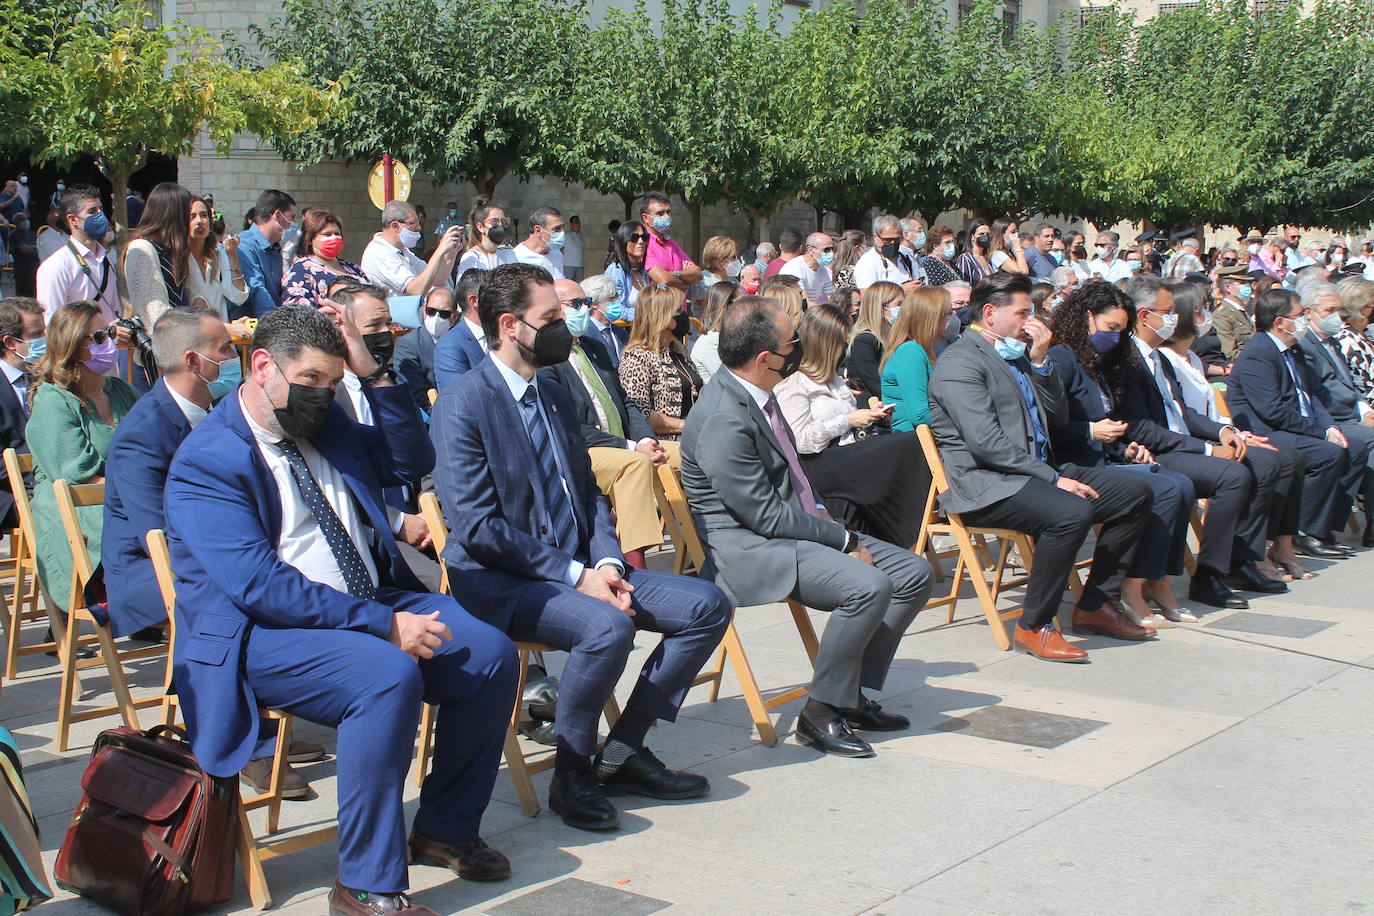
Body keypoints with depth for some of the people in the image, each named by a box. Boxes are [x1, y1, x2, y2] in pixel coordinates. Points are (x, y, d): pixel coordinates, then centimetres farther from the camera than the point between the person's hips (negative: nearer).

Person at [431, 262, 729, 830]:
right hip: (500, 581, -8)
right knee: (607, 626, -35)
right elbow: (477, 527, -18)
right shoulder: (462, 405, -11)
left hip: (579, 570, 8)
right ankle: (571, 772, -12)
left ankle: (622, 752, 2)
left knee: (707, 605, -5)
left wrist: (607, 562, -3)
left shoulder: (556, 398, 16)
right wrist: (575, 575, -19)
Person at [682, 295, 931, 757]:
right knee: (869, 585, -30)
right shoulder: (722, 422, -24)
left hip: (799, 527, 10)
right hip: (747, 548, -10)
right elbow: (767, 516, -22)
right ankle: (821, 712, -13)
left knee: (913, 572, 3)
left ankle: (854, 694, 8)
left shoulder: (756, 393, 6)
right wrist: (844, 540, -15)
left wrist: (822, 513, 4)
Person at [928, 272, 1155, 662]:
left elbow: (1056, 414, 17)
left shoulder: (1018, 355, 19)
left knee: (1134, 494, 2)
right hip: (983, 485, -10)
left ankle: (1095, 605, 9)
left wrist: (1040, 360, 3)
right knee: (1072, 512, -34)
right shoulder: (960, 362, -11)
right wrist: (1053, 479, -22)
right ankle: (1034, 626, -19)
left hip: (1037, 471, 10)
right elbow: (986, 443, -21)